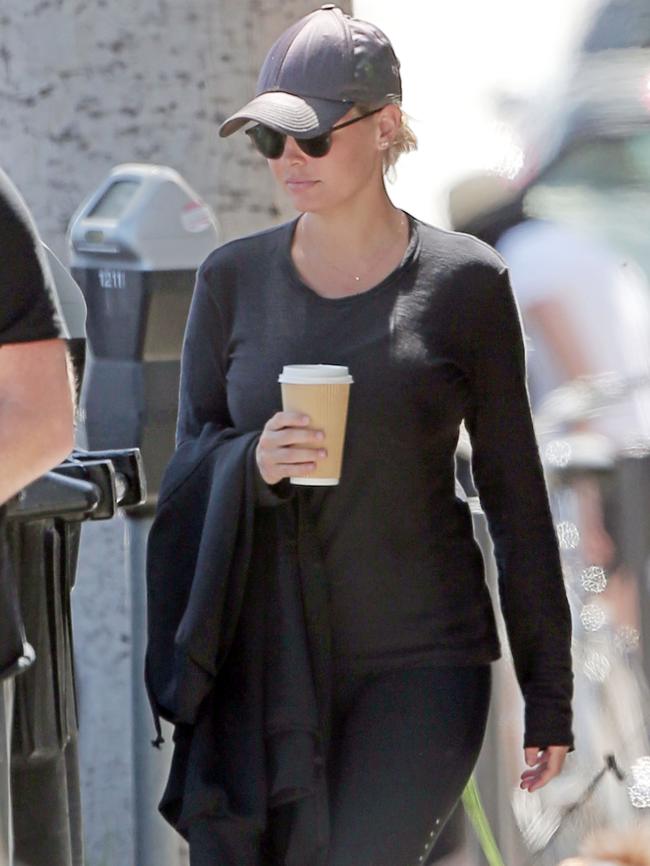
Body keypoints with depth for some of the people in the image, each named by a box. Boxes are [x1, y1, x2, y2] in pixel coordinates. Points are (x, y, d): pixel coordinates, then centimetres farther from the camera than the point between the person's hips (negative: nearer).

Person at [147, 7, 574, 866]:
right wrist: (252, 464, -16)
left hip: (423, 663, -3)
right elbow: (187, 469, 8)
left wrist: (549, 689, 2)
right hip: (269, 660, 3)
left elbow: (515, 488, 2)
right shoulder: (233, 279, 5)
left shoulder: (465, 282, -2)